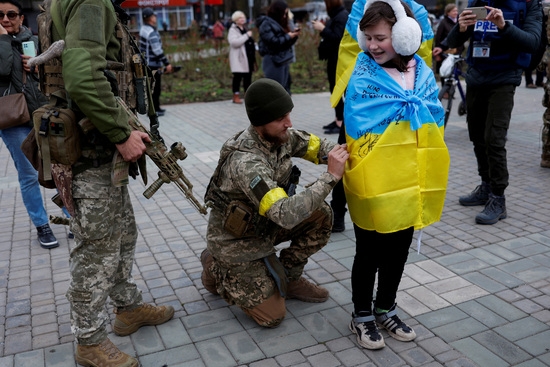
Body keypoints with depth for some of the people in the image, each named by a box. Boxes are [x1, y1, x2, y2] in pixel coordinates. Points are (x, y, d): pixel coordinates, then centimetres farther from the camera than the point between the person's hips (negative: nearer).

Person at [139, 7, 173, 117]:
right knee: (154, 88, -1)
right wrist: (167, 63, -19)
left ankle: (155, 107, 27)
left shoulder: (143, 29, 9)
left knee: (155, 87, 18)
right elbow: (157, 51, -24)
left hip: (147, 63, 9)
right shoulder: (152, 33, -20)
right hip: (153, 65, -9)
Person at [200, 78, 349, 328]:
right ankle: (216, 269, 15)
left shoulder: (278, 135, -12)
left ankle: (289, 278, 10)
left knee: (321, 215, -9)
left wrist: (345, 153, -20)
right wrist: (330, 176, -39)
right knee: (272, 316, -4)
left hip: (263, 225, 7)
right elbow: (287, 215, -42)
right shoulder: (246, 162, -36)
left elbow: (317, 146, 2)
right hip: (236, 241, -7)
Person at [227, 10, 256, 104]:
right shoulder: (233, 30, -7)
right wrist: (246, 35, -21)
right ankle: (236, 96, -1)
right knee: (238, 76, -6)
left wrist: (254, 45, 16)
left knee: (248, 76, 10)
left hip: (248, 57, 8)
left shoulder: (245, 29, 19)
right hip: (238, 58, -8)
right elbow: (234, 42, -24)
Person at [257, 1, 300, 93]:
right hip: (273, 62, -9)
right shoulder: (266, 24, -7)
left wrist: (293, 35, 3)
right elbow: (273, 42, -17)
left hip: (283, 62, 9)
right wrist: (288, 37, -11)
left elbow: (286, 43, 21)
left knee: (285, 91, 11)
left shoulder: (280, 24, 18)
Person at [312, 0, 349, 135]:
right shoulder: (336, 15, 16)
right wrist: (322, 28, 5)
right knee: (334, 89, 12)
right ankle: (338, 120, 18)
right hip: (334, 57, 10)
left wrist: (323, 29, -17)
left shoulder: (342, 16, -14)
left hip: (338, 59, -10)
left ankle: (341, 123, -10)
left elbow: (336, 37, -23)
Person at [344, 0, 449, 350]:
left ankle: (385, 309, 38)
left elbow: (436, 118, 1)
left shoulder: (423, 72, 4)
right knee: (370, 251, 9)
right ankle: (363, 316, 29)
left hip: (411, 179, 5)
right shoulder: (363, 75, -8)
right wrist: (412, 106, -11)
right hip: (373, 181, -4)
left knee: (399, 248, 17)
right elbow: (360, 124, -17)